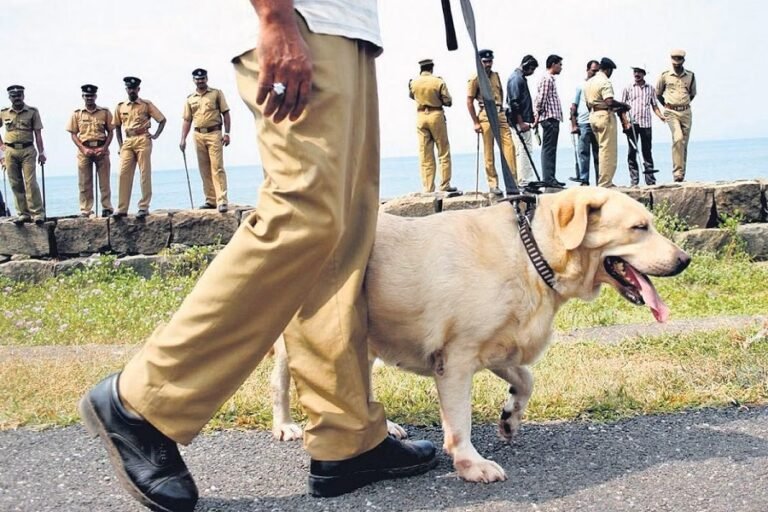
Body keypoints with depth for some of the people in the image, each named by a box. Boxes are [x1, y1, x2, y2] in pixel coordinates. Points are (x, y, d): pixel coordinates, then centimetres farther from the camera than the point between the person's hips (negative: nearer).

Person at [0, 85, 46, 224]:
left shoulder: (32, 112, 2)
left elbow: (38, 134, 1)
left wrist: (41, 152, -3)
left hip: (27, 150, -3)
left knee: (31, 182, -10)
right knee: (16, 184, 3)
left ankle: (38, 213, -7)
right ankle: (23, 214, 9)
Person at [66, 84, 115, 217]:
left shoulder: (105, 112, 7)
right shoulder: (77, 114, 8)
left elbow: (110, 132, 7)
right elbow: (73, 134, 6)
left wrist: (104, 148, -8)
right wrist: (84, 149, -8)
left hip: (101, 149, -1)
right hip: (84, 150, 1)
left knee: (104, 181, 0)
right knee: (84, 183, 2)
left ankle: (107, 208, 6)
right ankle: (85, 211, 6)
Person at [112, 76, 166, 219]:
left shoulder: (146, 104, 4)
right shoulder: (120, 107, 14)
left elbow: (162, 120, 6)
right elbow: (117, 126, 21)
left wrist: (155, 135, -2)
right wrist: (120, 144, 13)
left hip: (143, 140, -3)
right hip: (127, 142, 3)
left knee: (145, 174, -3)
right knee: (124, 174, -4)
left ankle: (144, 207, 0)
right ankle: (122, 208, -2)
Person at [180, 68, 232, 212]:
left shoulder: (216, 93, 6)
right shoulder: (190, 98, 15)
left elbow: (225, 113, 2)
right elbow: (187, 120, 15)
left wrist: (227, 133, -6)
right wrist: (183, 139, 6)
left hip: (214, 133, -4)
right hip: (198, 135, 4)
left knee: (217, 168, -11)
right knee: (204, 170, 5)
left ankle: (222, 201, -15)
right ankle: (211, 200, 12)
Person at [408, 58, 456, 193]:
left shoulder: (413, 82, 0)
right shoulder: (438, 82, -9)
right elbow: (448, 102, -6)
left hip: (421, 116, 3)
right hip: (436, 115, -3)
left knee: (425, 155, 6)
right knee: (443, 152, 7)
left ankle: (428, 187, 5)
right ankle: (445, 185, 5)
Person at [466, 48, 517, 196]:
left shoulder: (496, 75, 14)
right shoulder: (475, 79, -4)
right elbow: (469, 102, -6)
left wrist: (501, 108, 16)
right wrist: (475, 122, -9)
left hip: (500, 114, 6)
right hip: (486, 116, -5)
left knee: (509, 145, -3)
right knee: (489, 153, -1)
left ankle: (513, 179, 1)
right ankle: (493, 184, 5)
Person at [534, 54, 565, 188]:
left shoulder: (549, 79, 21)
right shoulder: (547, 79, -10)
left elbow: (539, 99, 20)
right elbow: (541, 98, -16)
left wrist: (537, 115, 15)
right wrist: (538, 115, -12)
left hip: (553, 118, 10)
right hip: (550, 118, -10)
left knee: (549, 149, 11)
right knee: (549, 149, -10)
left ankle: (550, 178, 14)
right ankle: (548, 178, -11)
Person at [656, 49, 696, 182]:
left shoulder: (690, 75, 6)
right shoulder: (665, 75, -1)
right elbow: (658, 94, 13)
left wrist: (685, 104, 15)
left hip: (686, 112, 3)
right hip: (671, 112, -3)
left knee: (684, 143, 5)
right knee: (678, 138, -23)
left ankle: (682, 174, 12)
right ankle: (677, 172, -23)